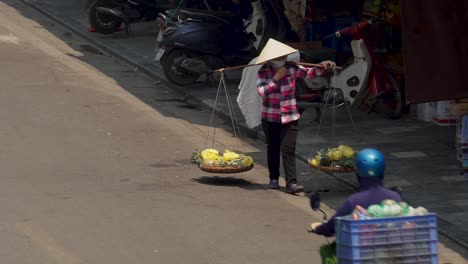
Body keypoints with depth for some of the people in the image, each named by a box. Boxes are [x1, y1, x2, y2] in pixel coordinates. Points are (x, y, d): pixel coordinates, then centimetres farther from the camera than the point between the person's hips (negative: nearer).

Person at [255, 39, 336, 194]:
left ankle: (291, 183, -17)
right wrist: (276, 78, -25)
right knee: (273, 148, 13)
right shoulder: (263, 72, -9)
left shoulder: (291, 68, -2)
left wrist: (322, 67, -18)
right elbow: (262, 91, -22)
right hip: (270, 118, 0)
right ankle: (274, 178, 30)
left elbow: (309, 73, -1)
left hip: (290, 117, 0)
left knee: (289, 149, -10)